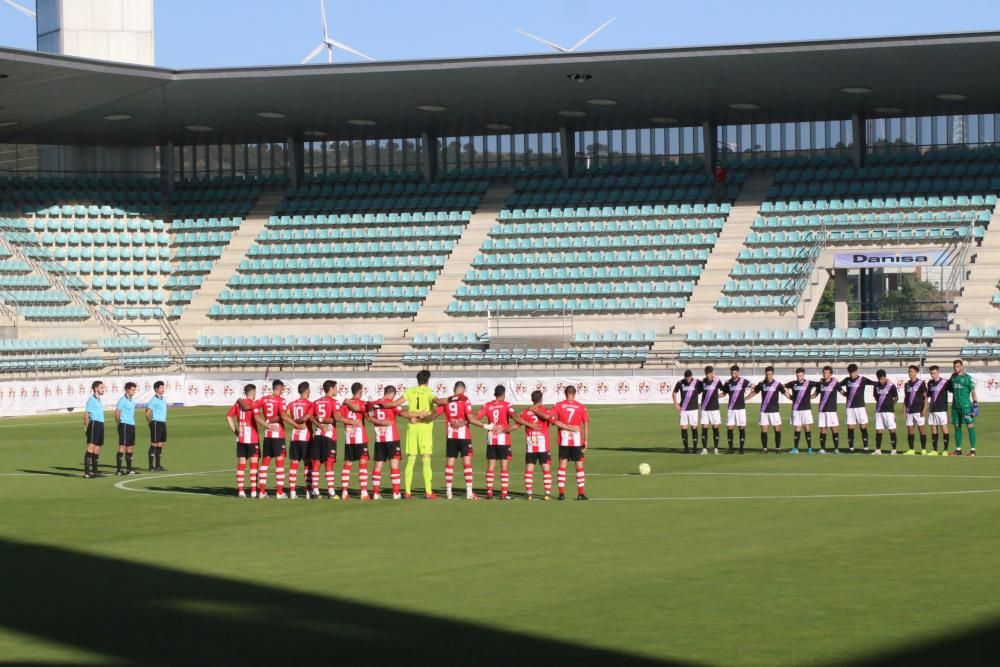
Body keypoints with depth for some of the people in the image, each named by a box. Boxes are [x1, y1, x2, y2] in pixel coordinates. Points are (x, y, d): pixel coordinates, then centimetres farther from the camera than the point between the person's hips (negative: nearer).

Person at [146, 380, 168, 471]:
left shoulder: (164, 400, 14)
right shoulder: (153, 400, -11)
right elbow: (148, 413, -13)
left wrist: (164, 421, 15)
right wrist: (151, 422, -6)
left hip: (163, 423, 8)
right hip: (156, 423, -8)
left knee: (160, 445, 9)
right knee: (154, 445, -5)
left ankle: (158, 465, 15)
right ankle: (151, 466, -2)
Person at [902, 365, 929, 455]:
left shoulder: (921, 383, -4)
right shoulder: (907, 384, 12)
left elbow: (925, 397, -4)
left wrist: (924, 409, -12)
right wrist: (904, 409, 10)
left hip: (919, 410, -5)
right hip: (910, 411, 5)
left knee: (922, 429, -2)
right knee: (910, 430, 4)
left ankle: (923, 450, 0)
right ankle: (911, 450, 9)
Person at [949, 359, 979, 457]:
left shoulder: (968, 378, -3)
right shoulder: (953, 377, 13)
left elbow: (973, 392, -5)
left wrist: (975, 405, -11)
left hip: (966, 406, -6)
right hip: (955, 406, 6)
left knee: (970, 426, -7)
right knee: (957, 427, 7)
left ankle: (972, 450, -7)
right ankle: (958, 449, 13)